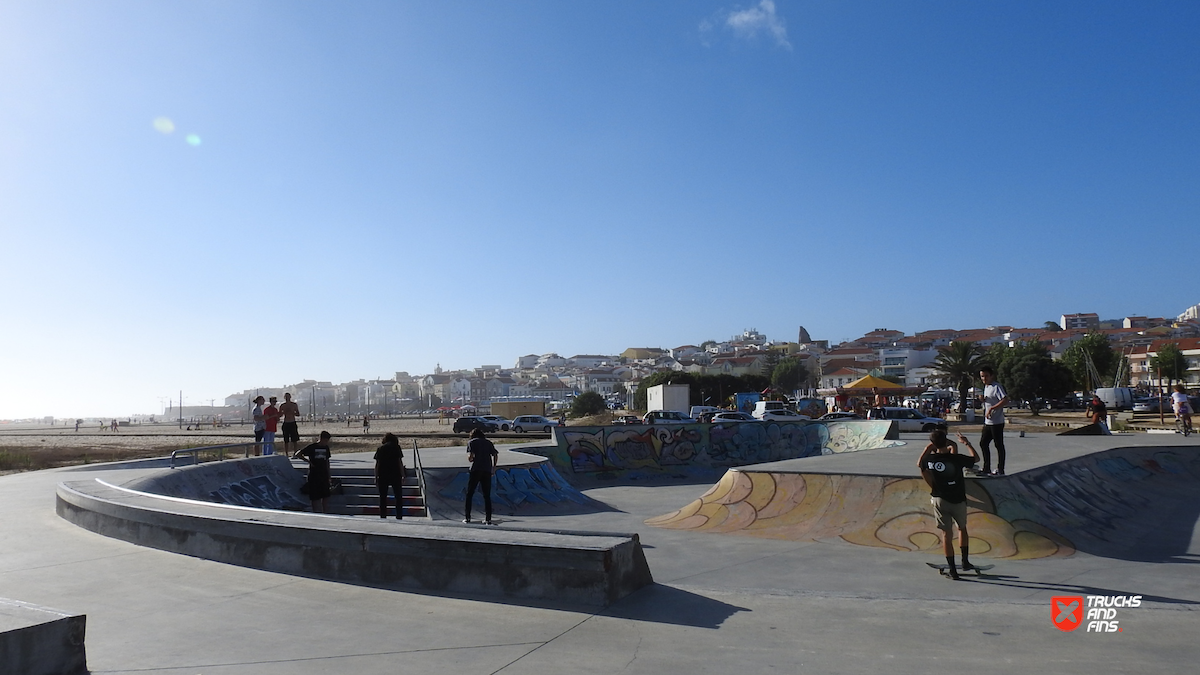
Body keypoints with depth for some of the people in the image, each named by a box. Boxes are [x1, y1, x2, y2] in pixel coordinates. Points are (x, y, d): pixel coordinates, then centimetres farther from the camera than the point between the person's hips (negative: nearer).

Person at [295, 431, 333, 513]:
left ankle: (326, 513, 14)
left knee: (326, 496, 7)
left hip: (324, 475, 5)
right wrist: (308, 461, -11)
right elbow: (297, 455, -3)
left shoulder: (326, 448, 10)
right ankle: (317, 513, 4)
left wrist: (329, 475, 15)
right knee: (316, 497, -2)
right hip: (314, 475, -5)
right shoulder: (311, 447, -6)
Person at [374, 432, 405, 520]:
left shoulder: (380, 448, 5)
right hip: (395, 474, -1)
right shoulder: (396, 447, 1)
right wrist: (403, 476, 1)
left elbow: (377, 464, 3)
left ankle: (383, 517, 9)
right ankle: (399, 517, 4)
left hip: (382, 476, 1)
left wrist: (376, 478, 8)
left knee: (383, 497, 9)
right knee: (398, 497, 8)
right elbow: (400, 462, -3)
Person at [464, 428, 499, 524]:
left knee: (469, 494, 9)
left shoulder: (471, 442, 7)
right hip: (487, 470, 3)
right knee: (487, 496, 7)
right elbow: (495, 455, 6)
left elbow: (470, 456, -8)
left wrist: (470, 459, 14)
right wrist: (493, 467, 13)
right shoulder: (488, 442, 17)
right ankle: (488, 519, 1)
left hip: (476, 470, -3)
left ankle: (467, 517, 7)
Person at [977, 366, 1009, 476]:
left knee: (999, 446, 0)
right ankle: (987, 469, 17)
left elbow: (1005, 401, -25)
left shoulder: (997, 386, -14)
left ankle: (1000, 470, 8)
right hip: (987, 422, 9)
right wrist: (983, 399, 6)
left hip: (997, 422, -9)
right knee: (983, 443, 10)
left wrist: (992, 408, -26)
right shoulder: (986, 387, 15)